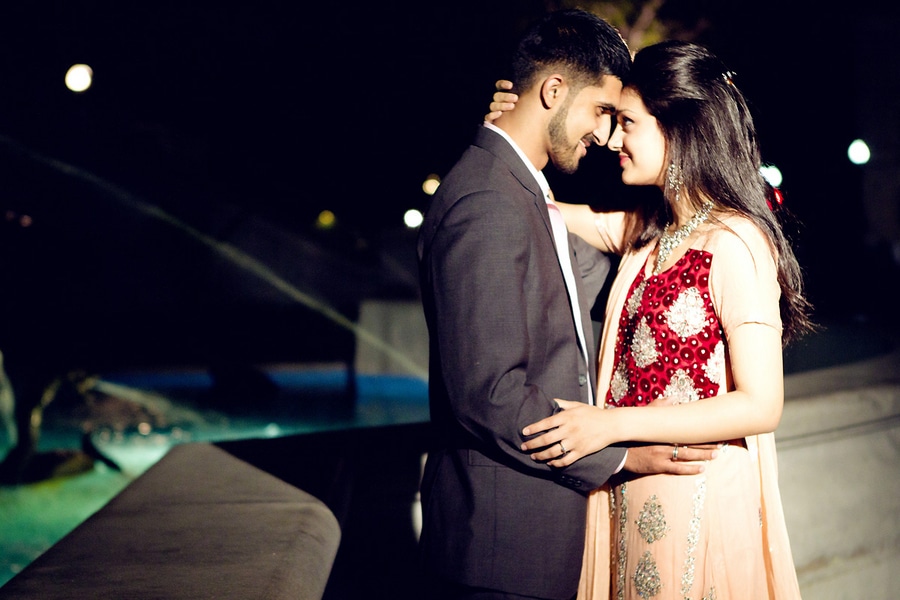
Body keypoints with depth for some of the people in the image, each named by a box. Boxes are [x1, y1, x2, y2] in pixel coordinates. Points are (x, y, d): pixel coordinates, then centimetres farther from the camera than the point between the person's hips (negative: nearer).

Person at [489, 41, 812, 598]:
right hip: (632, 495, 7)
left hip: (698, 503, -7)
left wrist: (613, 424, -24)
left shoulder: (736, 243, -17)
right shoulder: (648, 230, 7)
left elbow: (760, 405, -22)